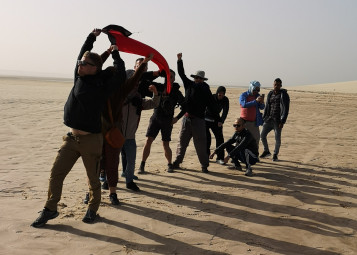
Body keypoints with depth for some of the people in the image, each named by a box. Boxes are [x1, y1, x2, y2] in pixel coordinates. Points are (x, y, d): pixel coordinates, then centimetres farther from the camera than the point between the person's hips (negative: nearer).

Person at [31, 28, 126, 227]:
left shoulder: (103, 85, -8)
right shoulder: (80, 78, 8)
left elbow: (120, 76, -20)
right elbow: (83, 54, 21)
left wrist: (116, 54, -9)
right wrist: (92, 37, 22)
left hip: (91, 140, -6)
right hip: (72, 138, 6)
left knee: (94, 179, 8)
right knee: (56, 174, 5)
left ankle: (93, 210, 28)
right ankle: (50, 209, 19)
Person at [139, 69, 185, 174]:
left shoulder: (176, 93, -2)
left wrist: (177, 118, -1)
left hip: (167, 121, -1)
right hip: (155, 118, 1)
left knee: (166, 145, 0)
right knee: (148, 141, -7)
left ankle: (170, 164, 22)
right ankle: (142, 165, 0)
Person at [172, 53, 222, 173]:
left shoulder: (206, 90, 1)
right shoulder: (189, 84, 9)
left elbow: (212, 106, 0)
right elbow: (182, 74, 12)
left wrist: (218, 119, -5)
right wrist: (179, 60, 3)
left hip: (198, 120, -3)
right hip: (187, 118, 3)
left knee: (201, 144, -2)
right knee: (182, 142, 9)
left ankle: (204, 165, 4)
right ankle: (176, 162, 18)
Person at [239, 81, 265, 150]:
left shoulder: (257, 95, 8)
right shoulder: (243, 95, -5)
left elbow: (262, 108, 5)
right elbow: (244, 104, -23)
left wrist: (261, 102, -18)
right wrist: (255, 101, -29)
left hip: (255, 122, 4)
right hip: (245, 121, -4)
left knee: (256, 138, 4)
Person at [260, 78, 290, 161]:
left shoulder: (284, 95, -8)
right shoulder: (270, 94, 9)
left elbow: (286, 109, -13)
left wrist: (282, 121, -19)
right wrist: (263, 118, 11)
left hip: (278, 120, -5)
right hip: (269, 119, 5)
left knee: (277, 138, 0)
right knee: (262, 135, 3)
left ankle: (275, 155, 19)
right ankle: (266, 151, 24)